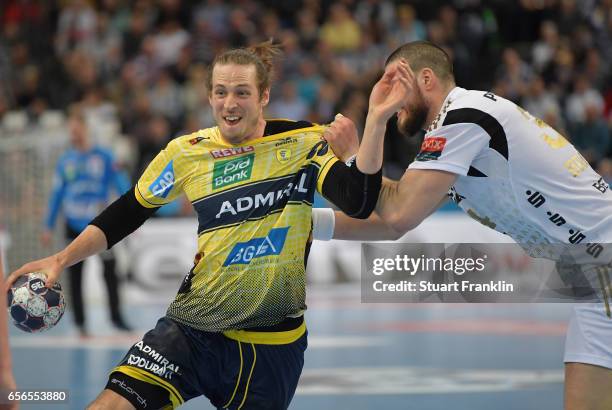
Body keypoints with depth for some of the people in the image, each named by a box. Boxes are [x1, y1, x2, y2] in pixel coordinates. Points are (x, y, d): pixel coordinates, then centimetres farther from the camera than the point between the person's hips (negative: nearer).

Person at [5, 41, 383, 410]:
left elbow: (359, 203, -17)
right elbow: (125, 215, 12)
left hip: (274, 340, -1)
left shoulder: (304, 142, -4)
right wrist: (60, 260, 4)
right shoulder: (186, 153, 1)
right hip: (195, 329, 1)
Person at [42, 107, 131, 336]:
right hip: (74, 225, 2)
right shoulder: (65, 161, 4)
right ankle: (80, 323, 13)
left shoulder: (103, 157, -4)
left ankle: (116, 317, 6)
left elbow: (122, 186, -2)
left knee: (109, 270, -6)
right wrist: (49, 227, 10)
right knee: (75, 276, 5)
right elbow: (56, 195, 9)